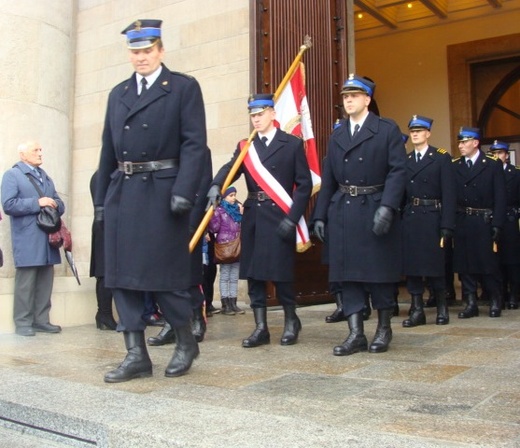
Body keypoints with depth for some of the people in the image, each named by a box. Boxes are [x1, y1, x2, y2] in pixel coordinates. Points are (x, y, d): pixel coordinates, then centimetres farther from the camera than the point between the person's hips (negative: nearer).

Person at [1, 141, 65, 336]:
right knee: (26, 282, -3)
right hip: (27, 240, -7)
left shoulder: (45, 176, 21)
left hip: (47, 238, 7)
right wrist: (37, 203, -17)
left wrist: (55, 205, -5)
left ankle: (41, 320, 14)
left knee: (45, 281, 8)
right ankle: (23, 323, 4)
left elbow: (58, 203, 19)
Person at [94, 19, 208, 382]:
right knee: (123, 274, 3)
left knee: (166, 273, -2)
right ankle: (136, 355, 12)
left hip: (162, 192, -5)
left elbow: (195, 144, -7)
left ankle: (186, 342, 20)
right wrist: (101, 199, 12)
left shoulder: (184, 88, 3)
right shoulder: (118, 93, 19)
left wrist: (184, 192, -18)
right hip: (123, 193, 6)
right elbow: (108, 149, 17)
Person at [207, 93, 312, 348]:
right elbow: (230, 169, -5)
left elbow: (304, 184, -3)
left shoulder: (292, 144, 2)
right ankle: (261, 328, 14)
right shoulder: (245, 145, 13)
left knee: (280, 271, -2)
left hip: (280, 217, -4)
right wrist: (216, 186, -27)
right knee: (253, 272, 5)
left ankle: (291, 321, 21)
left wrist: (292, 218, -11)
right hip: (252, 217, 4)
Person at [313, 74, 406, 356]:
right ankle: (356, 334, 7)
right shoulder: (336, 137, 17)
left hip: (375, 210, -4)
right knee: (347, 272, 1)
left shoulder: (388, 130, 2)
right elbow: (327, 180, 14)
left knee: (380, 271, 3)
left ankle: (384, 329, 21)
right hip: (342, 212, 4)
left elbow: (398, 171, -8)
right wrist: (320, 215, 8)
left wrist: (387, 206, -20)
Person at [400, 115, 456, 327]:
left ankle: (442, 308, 19)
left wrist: (447, 225, -13)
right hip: (409, 218, 4)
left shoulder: (442, 158, 1)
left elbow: (449, 194, -6)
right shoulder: (405, 160, 12)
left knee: (434, 263, 2)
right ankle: (417, 310, 10)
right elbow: (401, 193, 7)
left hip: (432, 217, -4)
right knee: (411, 264, 3)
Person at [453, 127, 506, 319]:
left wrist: (497, 224, -11)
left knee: (489, 262, 2)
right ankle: (471, 303, 13)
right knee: (464, 264, 4)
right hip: (461, 222, 3)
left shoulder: (493, 164, 1)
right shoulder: (454, 166, 7)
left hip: (484, 222, -3)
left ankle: (495, 301, 19)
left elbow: (500, 197, -4)